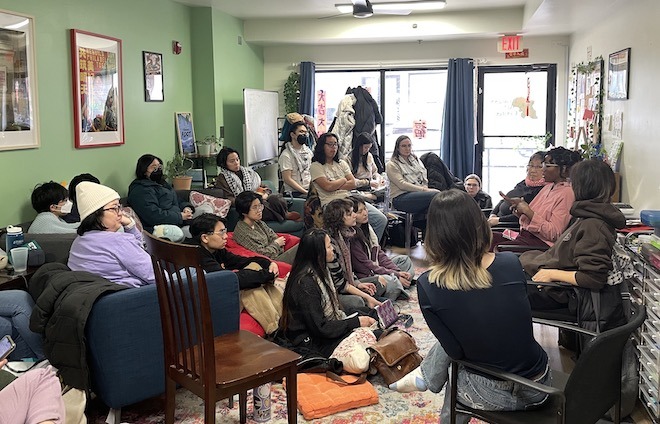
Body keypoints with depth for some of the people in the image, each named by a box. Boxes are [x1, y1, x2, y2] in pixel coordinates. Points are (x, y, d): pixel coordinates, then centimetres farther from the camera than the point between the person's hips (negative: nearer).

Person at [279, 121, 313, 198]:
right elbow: (287, 179, -12)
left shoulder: (308, 151, 16)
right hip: (296, 193, -7)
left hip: (310, 189, 7)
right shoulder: (286, 155, -6)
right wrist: (305, 192, -16)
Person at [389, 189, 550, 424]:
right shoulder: (511, 263, -11)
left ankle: (426, 377, 43)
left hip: (493, 394, -3)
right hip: (539, 386, 3)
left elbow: (455, 350, -10)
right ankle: (426, 376, 43)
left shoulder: (428, 286, -19)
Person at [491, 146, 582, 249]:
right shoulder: (548, 187, 17)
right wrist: (519, 205, 3)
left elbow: (553, 234, -18)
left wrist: (528, 211, -15)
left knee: (496, 248, -26)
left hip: (541, 242, -9)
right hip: (525, 235, 9)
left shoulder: (567, 193, -11)